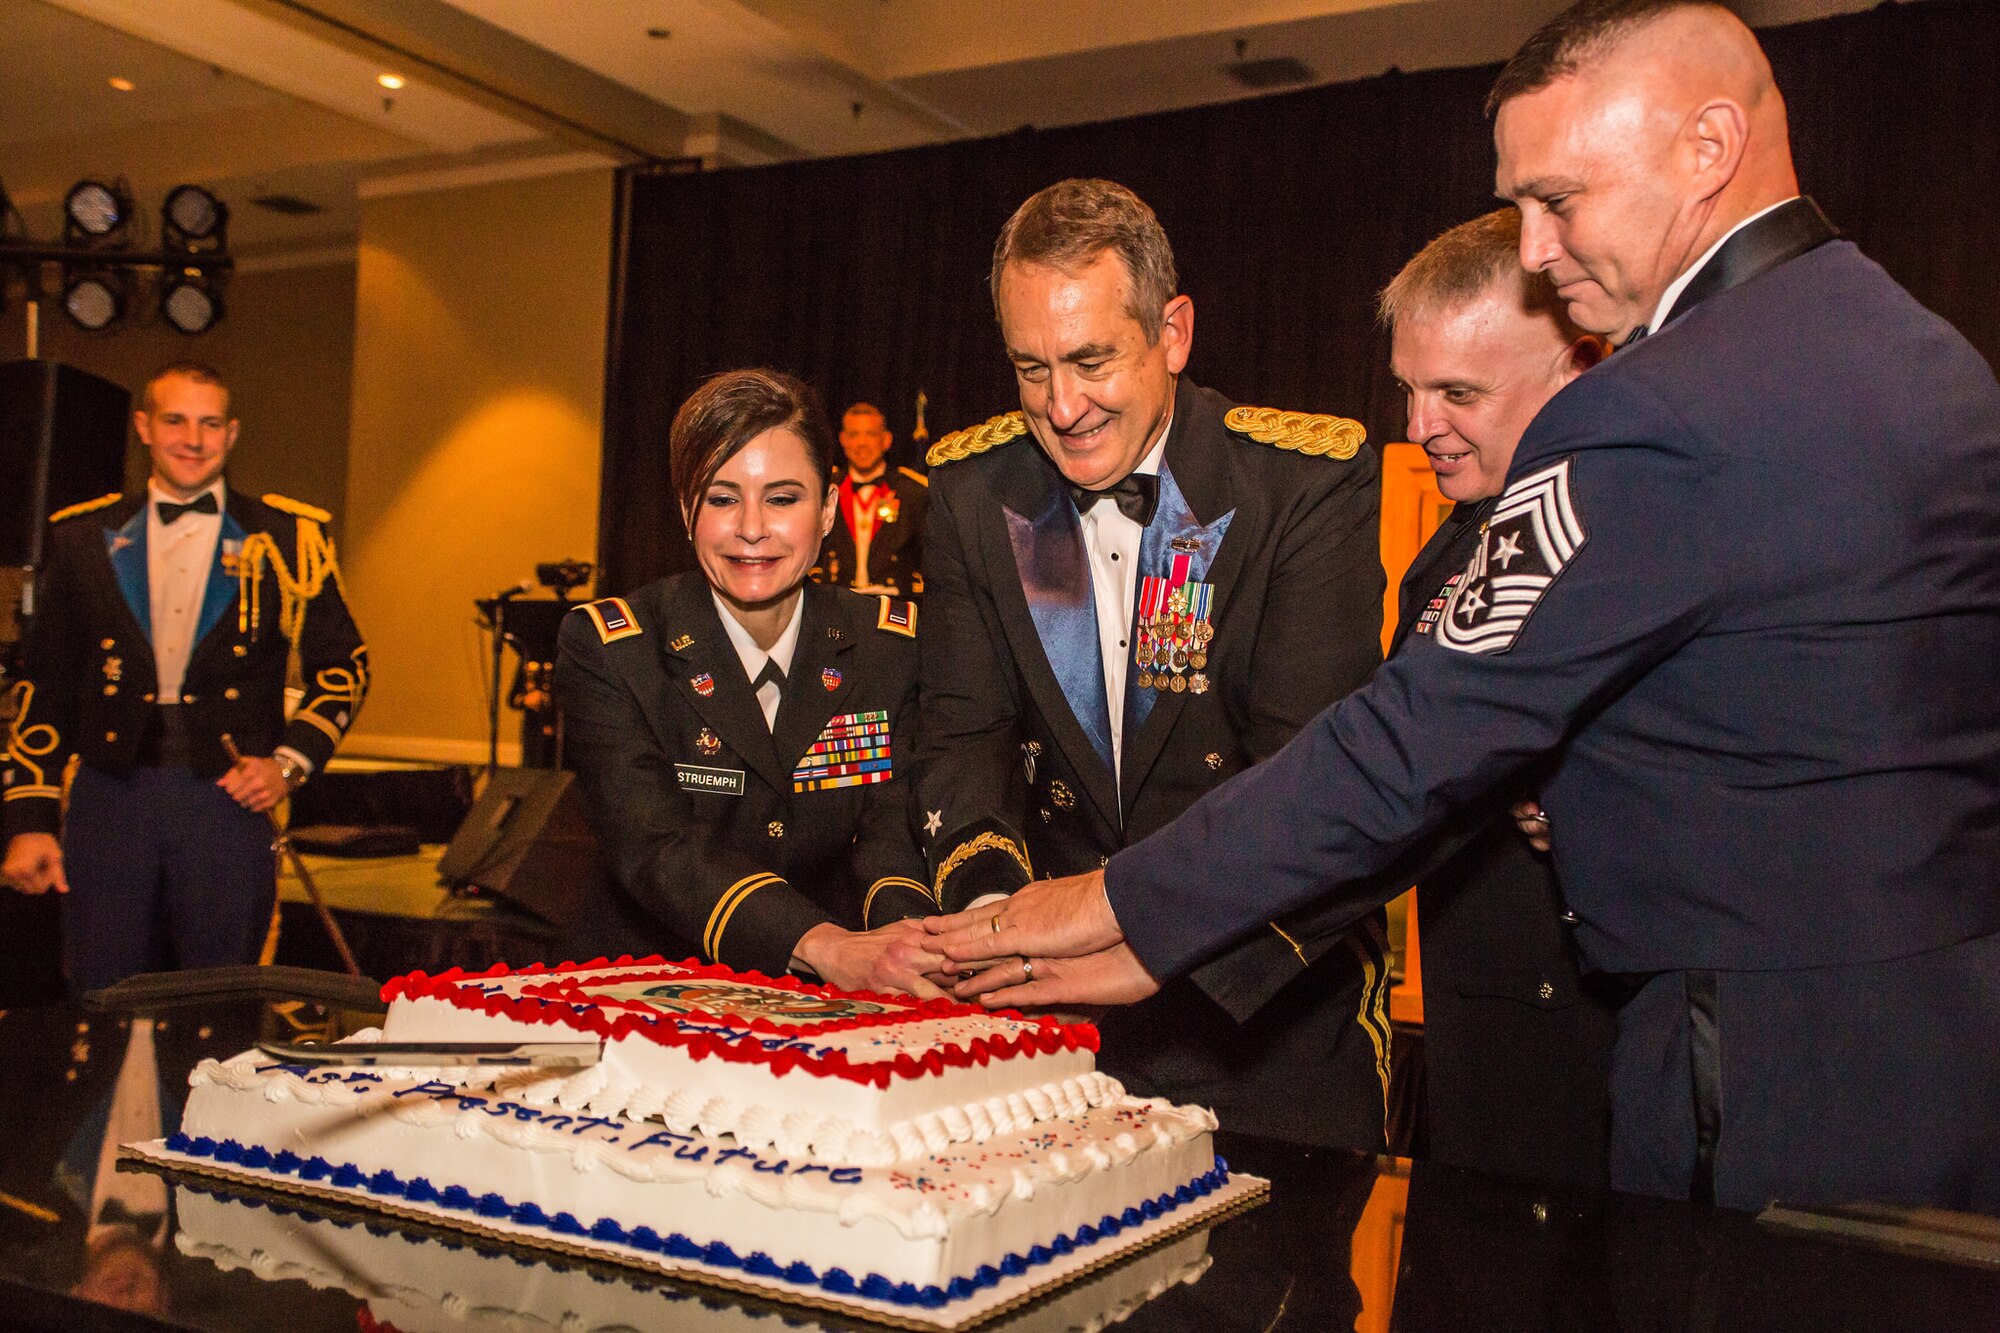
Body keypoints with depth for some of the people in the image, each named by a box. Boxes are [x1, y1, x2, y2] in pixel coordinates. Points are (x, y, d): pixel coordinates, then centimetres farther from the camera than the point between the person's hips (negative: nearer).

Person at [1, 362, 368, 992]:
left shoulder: (290, 537, 5)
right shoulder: (82, 536, 9)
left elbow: (342, 664, 10)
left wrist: (290, 762, -3)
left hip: (228, 798, -1)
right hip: (109, 797, 1)